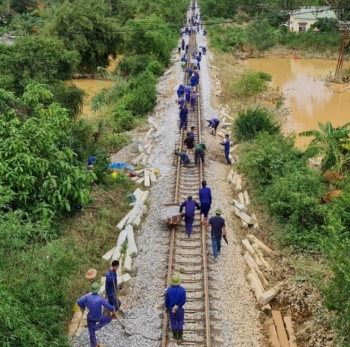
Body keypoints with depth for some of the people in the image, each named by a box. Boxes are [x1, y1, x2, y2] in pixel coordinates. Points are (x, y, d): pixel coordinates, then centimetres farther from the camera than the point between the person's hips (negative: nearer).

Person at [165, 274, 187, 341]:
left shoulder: (169, 290, -18)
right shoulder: (182, 289, -19)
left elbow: (167, 300, -9)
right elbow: (183, 300, -21)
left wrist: (166, 307, 7)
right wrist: (177, 306, -14)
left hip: (171, 308, 1)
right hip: (179, 308, 0)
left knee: (173, 322, 19)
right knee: (180, 322, 19)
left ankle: (175, 335, 30)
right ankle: (179, 336, 24)